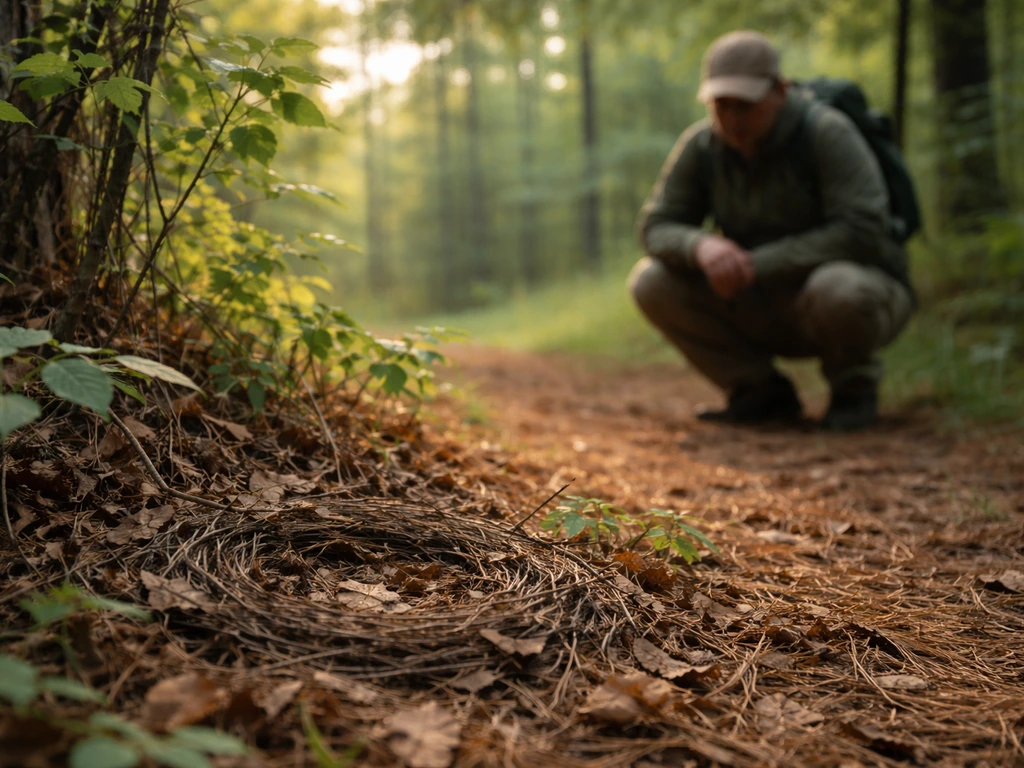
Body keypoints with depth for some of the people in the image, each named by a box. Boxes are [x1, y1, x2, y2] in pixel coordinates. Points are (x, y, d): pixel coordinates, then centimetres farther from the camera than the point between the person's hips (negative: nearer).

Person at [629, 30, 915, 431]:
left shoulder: (827, 133, -22)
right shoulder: (700, 145, -8)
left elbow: (862, 233, -30)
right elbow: (656, 228, -8)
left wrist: (758, 264, -29)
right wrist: (700, 246, -32)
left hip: (861, 292, -4)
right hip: (769, 305, 5)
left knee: (835, 290, -41)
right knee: (650, 281, -14)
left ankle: (854, 386, -5)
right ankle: (765, 393, 0)